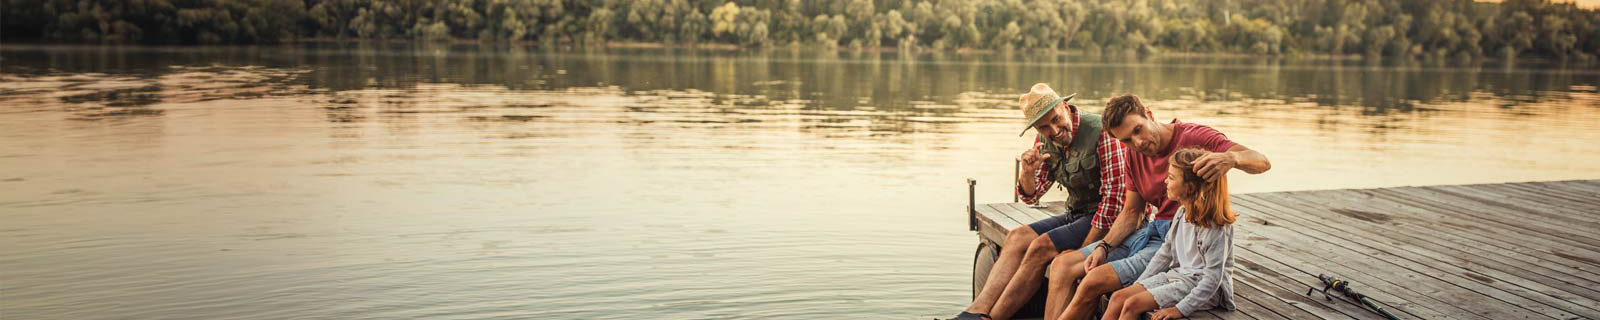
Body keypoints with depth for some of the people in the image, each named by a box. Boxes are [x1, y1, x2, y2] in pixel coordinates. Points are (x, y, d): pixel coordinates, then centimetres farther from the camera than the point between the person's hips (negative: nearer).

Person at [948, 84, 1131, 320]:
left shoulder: (1101, 133, -19)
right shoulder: (1045, 141, 3)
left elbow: (1115, 197, -21)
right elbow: (1030, 196, 10)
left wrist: (1084, 249, -21)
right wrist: (1027, 172, -15)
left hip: (1106, 220, -7)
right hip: (1076, 215, 7)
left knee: (1041, 247, -23)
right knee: (1016, 238, -11)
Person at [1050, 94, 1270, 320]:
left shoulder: (1194, 137, -14)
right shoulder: (1134, 155, 9)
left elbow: (1262, 162, -22)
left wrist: (1230, 158, -45)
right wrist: (1103, 247, -3)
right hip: (1149, 230, 8)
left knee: (1093, 283, -22)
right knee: (1062, 266, -2)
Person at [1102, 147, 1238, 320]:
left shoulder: (1216, 228, -21)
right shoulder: (1182, 213, 8)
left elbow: (1213, 278, -22)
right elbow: (1166, 252, 16)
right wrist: (1139, 285, 11)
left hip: (1199, 286, -9)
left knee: (1132, 304, -21)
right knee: (1118, 297, -6)